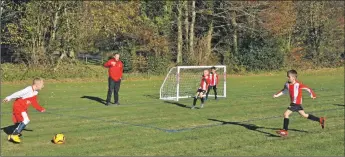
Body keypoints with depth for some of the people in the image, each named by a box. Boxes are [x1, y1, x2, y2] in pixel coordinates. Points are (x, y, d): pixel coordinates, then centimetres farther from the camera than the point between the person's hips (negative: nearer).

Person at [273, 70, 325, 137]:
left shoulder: (298, 84, -18)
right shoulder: (287, 84, 3)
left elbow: (307, 88, -7)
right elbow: (284, 91, 20)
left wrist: (312, 94, 5)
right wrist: (277, 95, 8)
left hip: (297, 103, -8)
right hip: (293, 103, 8)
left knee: (286, 114, -14)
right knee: (304, 115, 17)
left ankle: (284, 130, -8)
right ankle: (320, 120, 29)